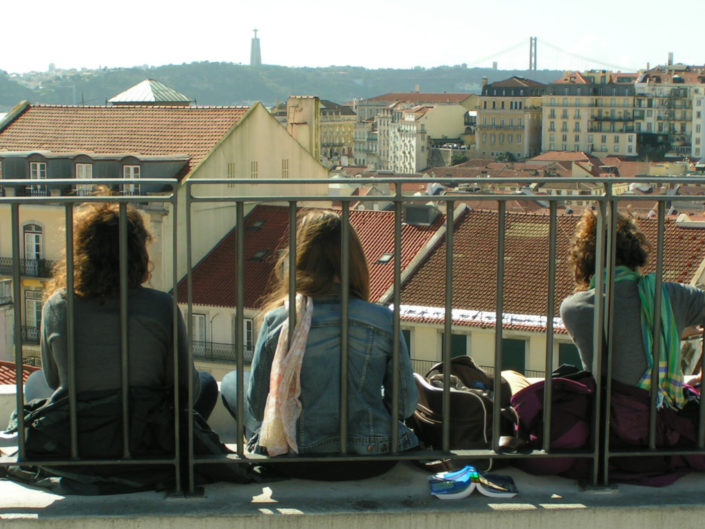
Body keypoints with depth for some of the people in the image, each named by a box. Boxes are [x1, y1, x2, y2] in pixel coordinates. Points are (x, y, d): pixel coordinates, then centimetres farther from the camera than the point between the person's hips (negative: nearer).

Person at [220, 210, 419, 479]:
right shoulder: (383, 320, -12)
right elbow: (405, 405, -4)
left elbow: (257, 406, -4)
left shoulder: (277, 321, -12)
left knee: (231, 381, 23)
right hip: (371, 461, 1)